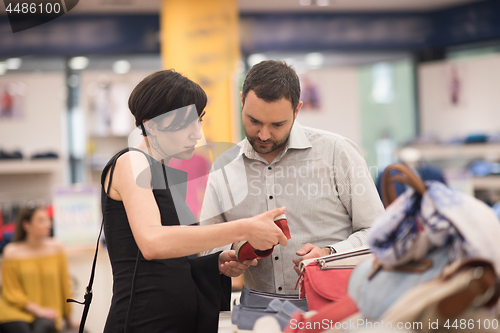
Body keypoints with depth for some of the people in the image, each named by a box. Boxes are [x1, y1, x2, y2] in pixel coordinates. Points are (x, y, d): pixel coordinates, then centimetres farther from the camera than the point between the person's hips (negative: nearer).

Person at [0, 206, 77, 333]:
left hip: (46, 312, 2)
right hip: (17, 309, -2)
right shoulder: (12, 252, -1)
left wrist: (68, 318, 17)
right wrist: (37, 310, -13)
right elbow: (11, 292, 0)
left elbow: (63, 284, 12)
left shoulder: (55, 247, 5)